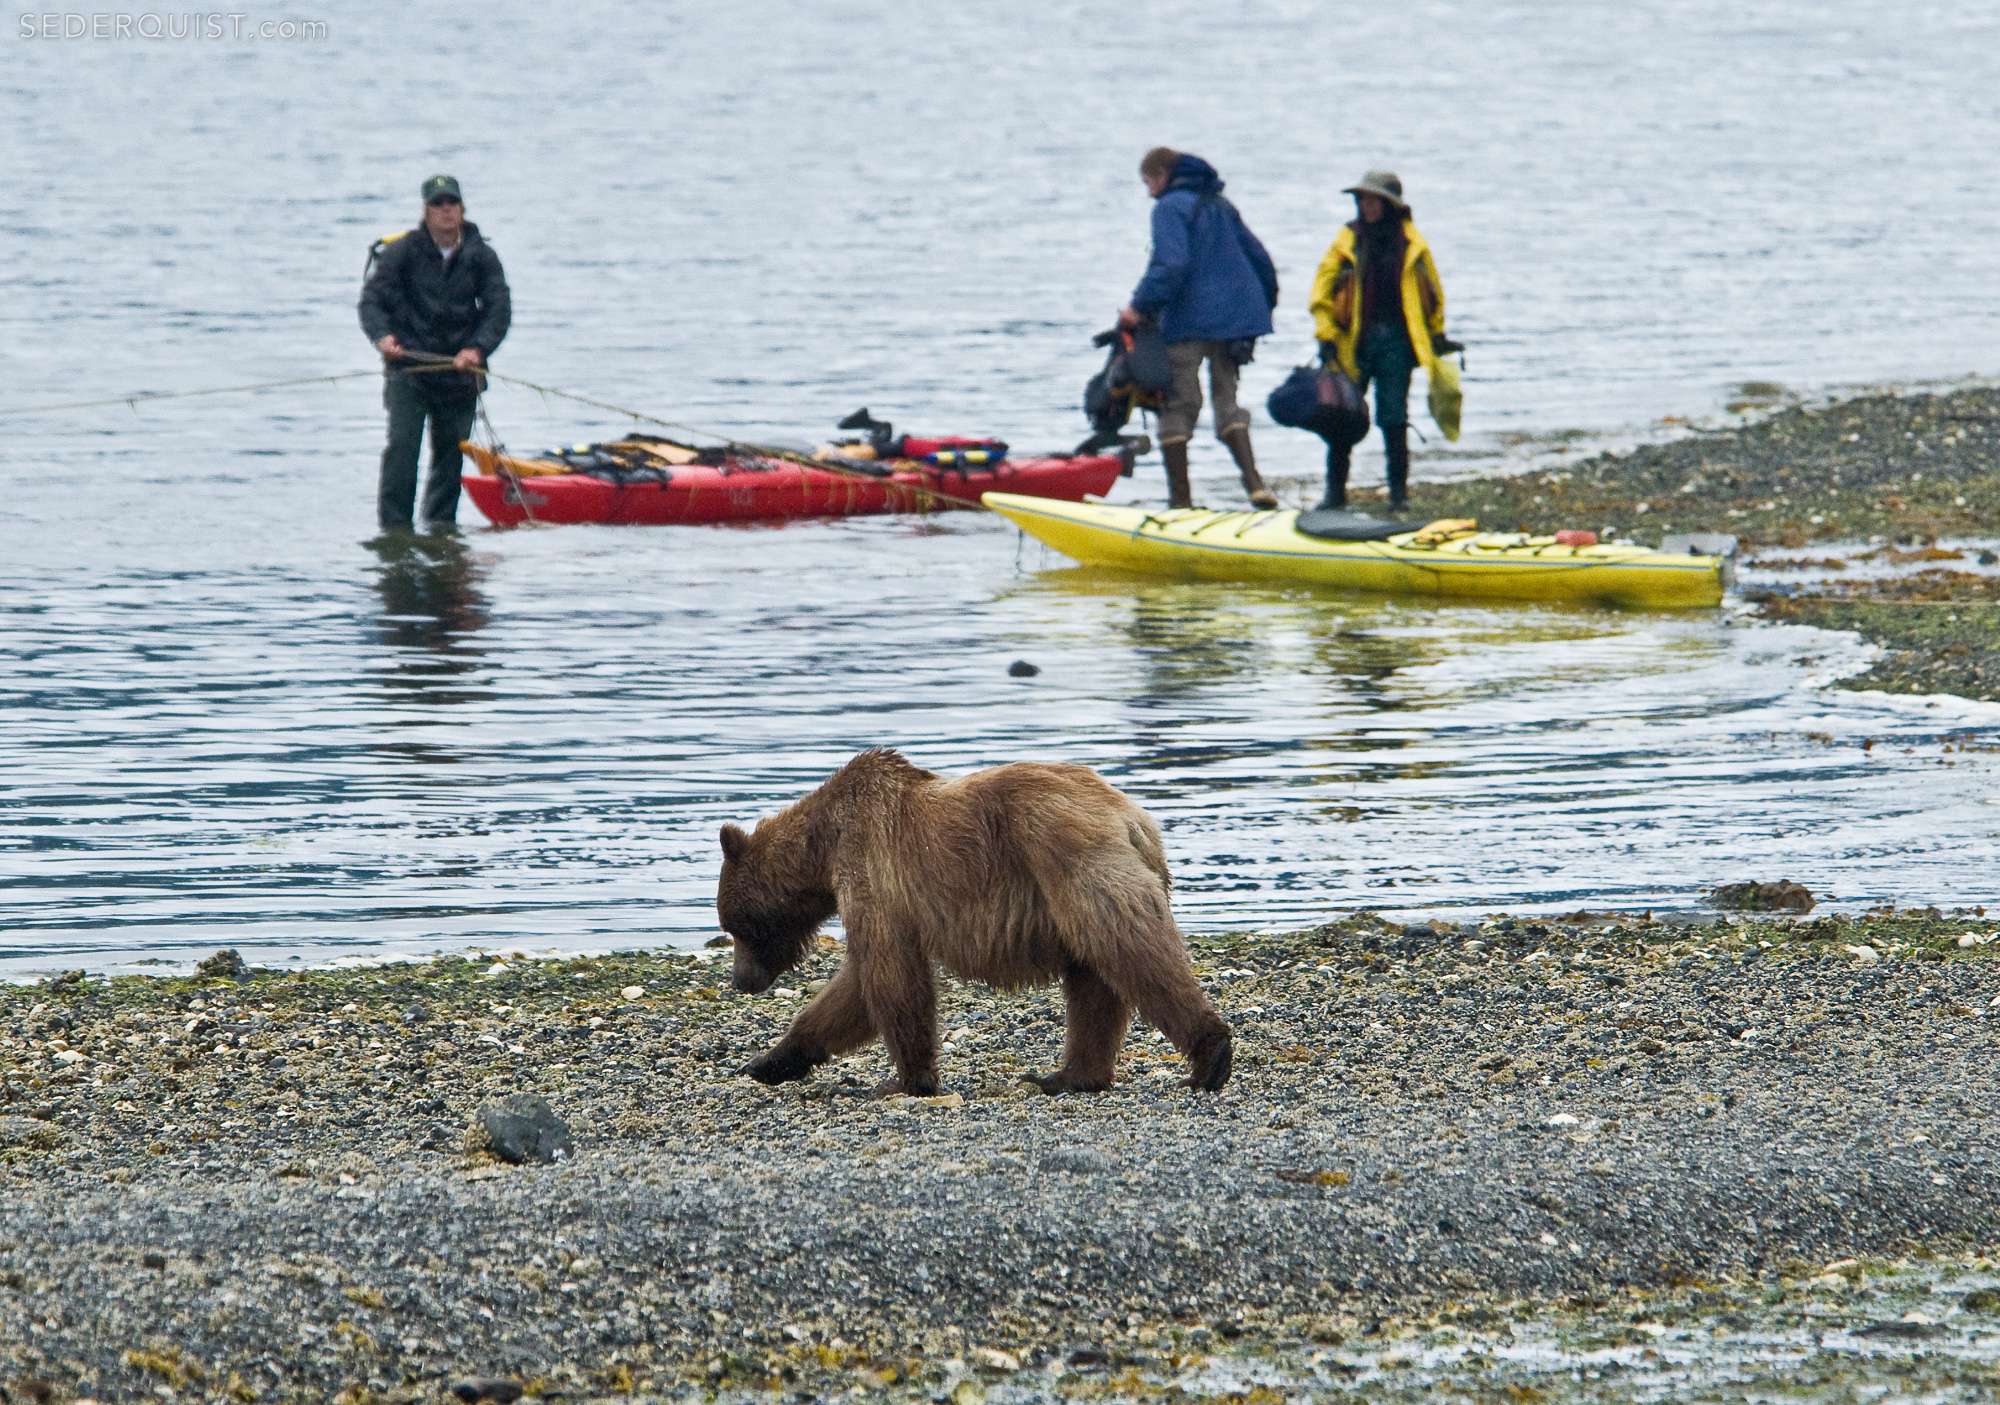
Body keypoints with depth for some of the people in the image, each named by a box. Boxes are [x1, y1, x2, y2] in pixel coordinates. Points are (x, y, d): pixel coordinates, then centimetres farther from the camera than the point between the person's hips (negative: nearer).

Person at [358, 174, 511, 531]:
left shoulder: (481, 257, 3)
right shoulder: (402, 251, -3)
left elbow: (498, 309, -2)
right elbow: (372, 297, -7)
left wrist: (477, 348, -19)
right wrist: (382, 335, -27)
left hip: (459, 369, 3)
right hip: (407, 365, -3)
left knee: (451, 449, 7)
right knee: (402, 442, -14)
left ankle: (440, 522, 19)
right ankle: (395, 524, -11)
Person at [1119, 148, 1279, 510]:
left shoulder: (1170, 207, -6)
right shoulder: (1220, 205, 18)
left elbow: (1171, 265, -21)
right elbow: (1259, 259, 20)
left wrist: (1141, 307, -19)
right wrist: (1263, 307, 27)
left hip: (1187, 320, -7)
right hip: (1234, 317, 7)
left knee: (1178, 406, 0)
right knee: (1227, 401, 12)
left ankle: (1180, 498, -1)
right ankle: (1253, 483, -7)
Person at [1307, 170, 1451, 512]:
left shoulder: (1411, 242, 4)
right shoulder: (1348, 240, 3)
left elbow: (1432, 291, 14)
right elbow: (1322, 290, 2)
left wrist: (1437, 334, 12)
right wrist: (1326, 335, -6)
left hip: (1396, 341, -1)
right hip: (1354, 342, 1)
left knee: (1394, 419, -2)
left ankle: (1399, 492, 7)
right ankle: (1335, 490, 11)